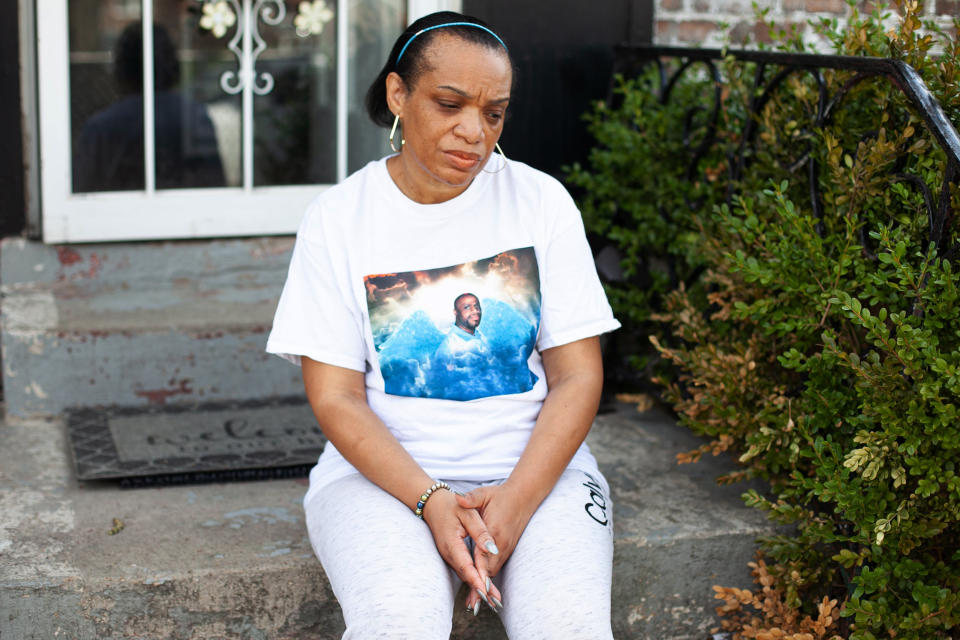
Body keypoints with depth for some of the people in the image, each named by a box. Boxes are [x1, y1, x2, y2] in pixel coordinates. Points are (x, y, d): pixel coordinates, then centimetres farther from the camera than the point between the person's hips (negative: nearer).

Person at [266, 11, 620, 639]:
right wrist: (432, 502, -20)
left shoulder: (541, 200, 2)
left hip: (535, 466, 1)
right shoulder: (337, 218, 0)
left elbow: (578, 379, -1)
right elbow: (335, 398, -4)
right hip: (384, 470, 0)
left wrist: (516, 500, -17)